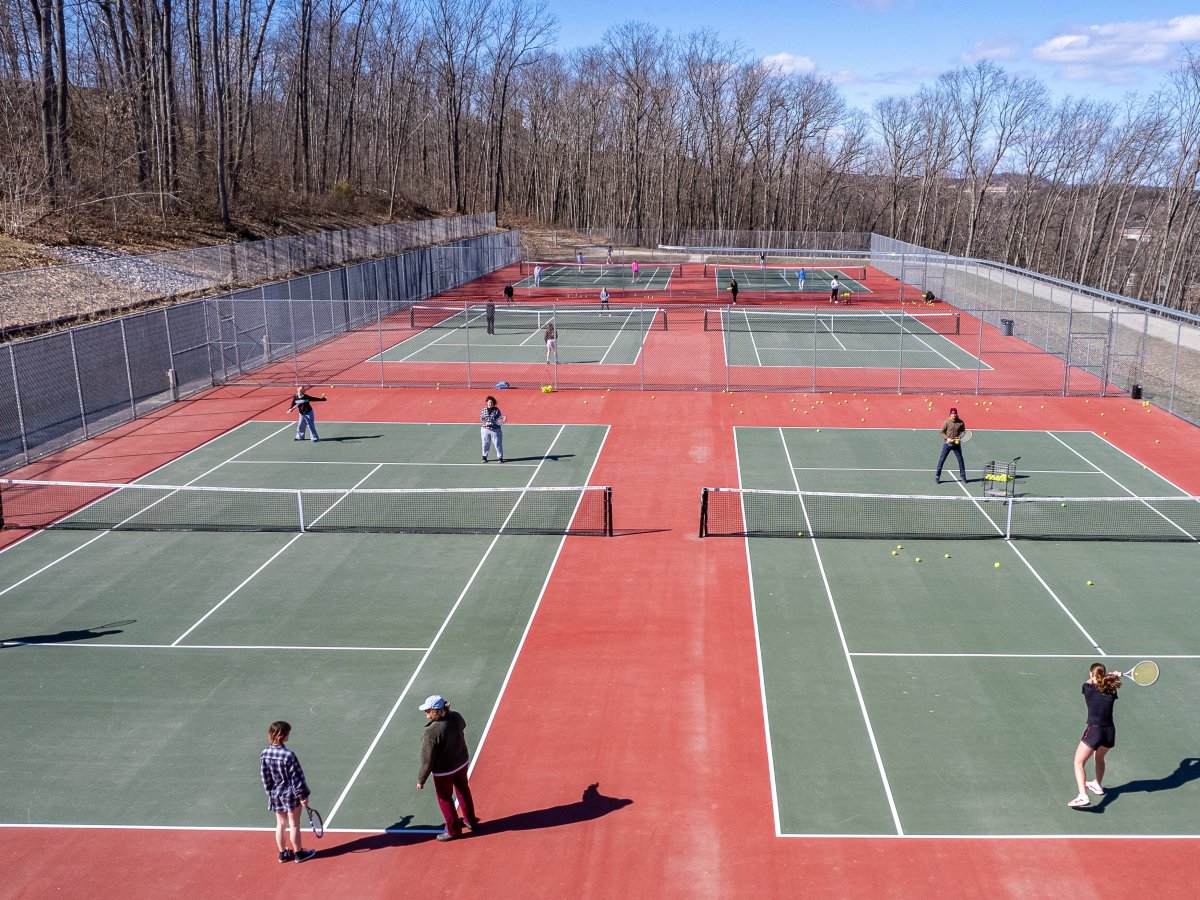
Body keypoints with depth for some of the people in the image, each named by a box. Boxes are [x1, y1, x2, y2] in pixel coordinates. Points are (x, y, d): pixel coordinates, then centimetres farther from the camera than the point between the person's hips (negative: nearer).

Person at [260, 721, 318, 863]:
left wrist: (270, 794, 14)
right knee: (294, 825, 10)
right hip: (290, 794, -5)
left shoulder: (264, 755, -8)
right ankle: (298, 853, 24)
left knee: (280, 824, 18)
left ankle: (283, 853, 30)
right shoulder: (288, 755, -26)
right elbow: (296, 778, -18)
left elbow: (265, 778, 2)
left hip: (275, 795, 5)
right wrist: (303, 796, -8)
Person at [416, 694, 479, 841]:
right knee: (463, 791, 29)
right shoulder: (456, 717, -19)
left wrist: (421, 780, -10)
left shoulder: (430, 733, -35)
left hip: (443, 771, -6)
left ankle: (453, 830, 38)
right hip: (462, 763, 6)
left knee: (445, 799, 20)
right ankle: (470, 820, 50)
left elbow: (427, 760, -24)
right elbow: (463, 726, 9)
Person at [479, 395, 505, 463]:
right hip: (485, 429, 1)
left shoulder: (496, 410, 0)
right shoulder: (483, 410, 3)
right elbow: (481, 419, 4)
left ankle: (500, 457, 8)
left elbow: (499, 419, 3)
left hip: (495, 430, -1)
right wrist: (485, 423, -14)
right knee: (485, 444, 9)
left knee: (498, 444, -1)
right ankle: (484, 457, 23)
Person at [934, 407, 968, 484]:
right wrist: (947, 438, -17)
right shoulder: (946, 422, -8)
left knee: (960, 460, 7)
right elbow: (941, 432, -5)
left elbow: (963, 431, 8)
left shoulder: (961, 422, -2)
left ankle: (963, 476, 23)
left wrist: (960, 437, -11)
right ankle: (937, 476, 8)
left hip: (957, 444, 2)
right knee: (941, 460, -1)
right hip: (947, 444, -2)